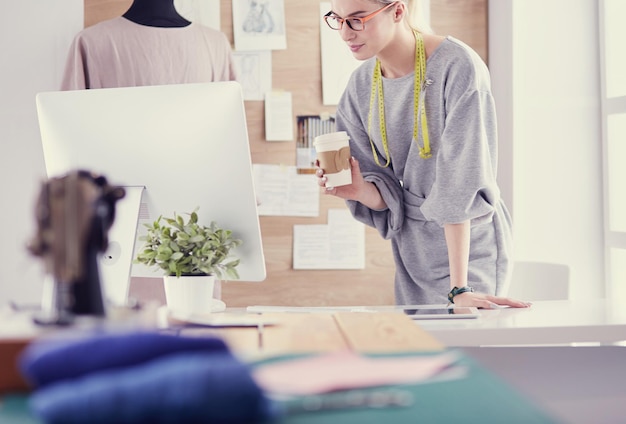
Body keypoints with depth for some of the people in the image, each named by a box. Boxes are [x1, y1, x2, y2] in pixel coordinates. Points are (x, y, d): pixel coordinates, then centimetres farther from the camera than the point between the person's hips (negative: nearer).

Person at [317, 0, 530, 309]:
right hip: (412, 249, 5)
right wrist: (359, 190, -22)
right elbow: (386, 194, 1)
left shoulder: (457, 67, -21)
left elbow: (460, 181, -25)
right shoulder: (361, 86, -3)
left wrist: (459, 288, -27)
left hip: (468, 248, -5)